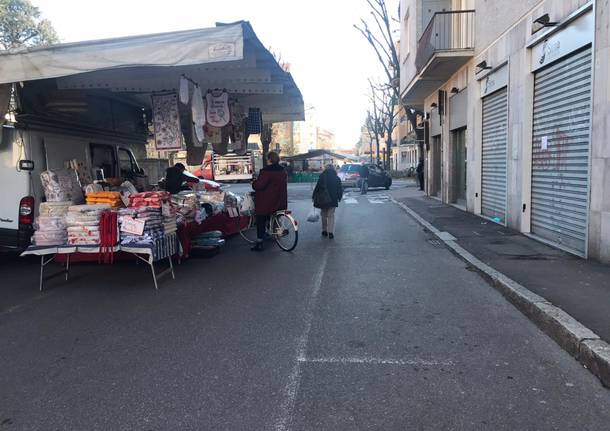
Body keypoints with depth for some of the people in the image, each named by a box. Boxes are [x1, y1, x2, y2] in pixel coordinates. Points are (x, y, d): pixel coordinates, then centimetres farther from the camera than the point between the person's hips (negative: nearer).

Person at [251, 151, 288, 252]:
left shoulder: (266, 171, -19)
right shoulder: (283, 171, 8)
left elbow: (259, 185, -24)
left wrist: (253, 183, -2)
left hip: (266, 203, -7)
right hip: (279, 202, 7)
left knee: (261, 222, 2)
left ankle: (259, 244, 4)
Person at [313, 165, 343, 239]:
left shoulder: (322, 177, -5)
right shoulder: (337, 178, 2)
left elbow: (317, 188, -5)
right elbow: (340, 189, 7)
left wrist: (314, 197, 3)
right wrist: (339, 197, 19)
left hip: (322, 199, -1)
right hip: (333, 200, 1)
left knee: (323, 215, 14)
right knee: (331, 215, 3)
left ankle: (324, 230, 19)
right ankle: (331, 231, -11)